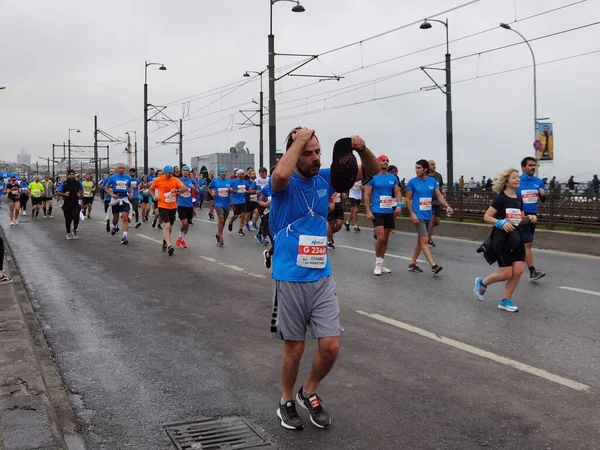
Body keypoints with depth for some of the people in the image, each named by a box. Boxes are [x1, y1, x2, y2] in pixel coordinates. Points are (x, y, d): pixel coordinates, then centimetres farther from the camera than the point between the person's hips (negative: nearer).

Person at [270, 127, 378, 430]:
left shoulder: (325, 178, 3)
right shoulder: (285, 183, -11)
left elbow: (371, 172, 7)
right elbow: (281, 174, -37)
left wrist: (362, 149, -14)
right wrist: (299, 139, -25)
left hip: (322, 278, 4)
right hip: (290, 279, -4)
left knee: (331, 346, 1)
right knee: (294, 347, 9)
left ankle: (309, 393, 28)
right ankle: (287, 402, 32)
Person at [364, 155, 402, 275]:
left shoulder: (393, 178, 8)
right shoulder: (373, 177, -5)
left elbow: (397, 193, 10)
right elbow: (367, 195, -5)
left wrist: (399, 205, -9)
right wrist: (368, 211, -13)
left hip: (389, 212, 5)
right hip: (377, 211, -5)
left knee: (385, 239, 10)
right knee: (380, 237, -14)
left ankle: (381, 263, 21)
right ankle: (377, 264, 2)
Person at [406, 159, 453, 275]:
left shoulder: (433, 181, 5)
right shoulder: (412, 182, -5)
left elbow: (439, 196, 5)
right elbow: (408, 199, -3)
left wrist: (447, 206, -11)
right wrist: (412, 214, -12)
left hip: (428, 215, 5)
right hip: (418, 215, -5)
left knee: (420, 240, 13)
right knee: (424, 240, -12)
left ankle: (412, 264, 25)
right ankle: (433, 266, -18)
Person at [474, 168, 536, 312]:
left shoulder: (519, 199, 9)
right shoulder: (500, 198, -13)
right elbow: (487, 217, -14)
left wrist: (529, 217, 0)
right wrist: (501, 223, -28)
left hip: (516, 238, 7)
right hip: (502, 239, -7)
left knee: (518, 271, -1)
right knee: (506, 274, -5)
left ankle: (505, 301, 12)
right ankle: (482, 282, 23)